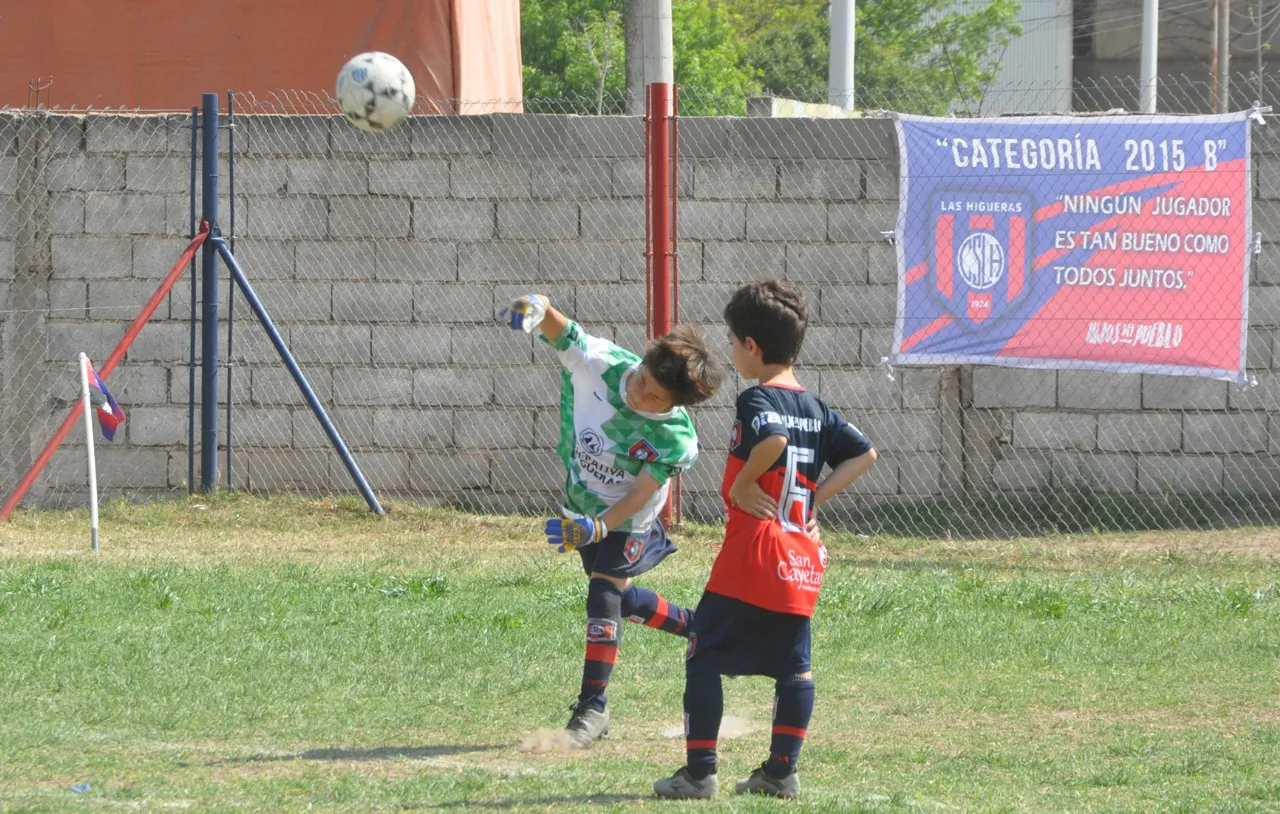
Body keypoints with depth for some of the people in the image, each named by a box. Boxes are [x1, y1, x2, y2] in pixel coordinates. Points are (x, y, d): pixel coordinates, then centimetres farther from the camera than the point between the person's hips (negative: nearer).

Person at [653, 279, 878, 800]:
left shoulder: (757, 400, -11)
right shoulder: (816, 409, 13)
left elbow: (773, 440, -32)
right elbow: (865, 454, 14)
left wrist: (742, 483, -17)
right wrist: (816, 495, 9)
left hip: (752, 554, -7)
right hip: (801, 557, 7)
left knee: (704, 658, 0)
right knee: (793, 666, 13)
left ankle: (699, 772, -3)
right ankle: (781, 771, 13)